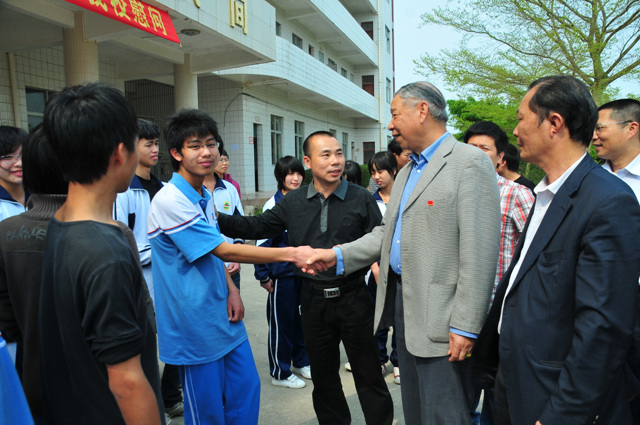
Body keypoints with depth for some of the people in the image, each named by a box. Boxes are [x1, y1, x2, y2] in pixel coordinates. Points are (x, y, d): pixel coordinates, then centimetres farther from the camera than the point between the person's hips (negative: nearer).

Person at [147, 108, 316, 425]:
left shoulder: (205, 196, 8)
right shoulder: (170, 201, -21)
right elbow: (224, 250, -23)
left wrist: (231, 290, 1)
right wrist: (290, 254, -23)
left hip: (223, 316, 8)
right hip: (195, 324, -8)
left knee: (246, 389, 15)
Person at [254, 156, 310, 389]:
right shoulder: (273, 205, -11)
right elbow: (262, 241, -10)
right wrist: (263, 276, -10)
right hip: (282, 274, -5)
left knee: (302, 317, 16)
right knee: (281, 321, 6)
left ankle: (301, 362, 35)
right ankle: (280, 372, 22)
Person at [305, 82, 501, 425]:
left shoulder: (469, 162, -12)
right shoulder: (406, 172, 17)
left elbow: (479, 252, -18)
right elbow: (386, 232, 15)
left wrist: (465, 326, -20)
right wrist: (339, 255, 2)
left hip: (440, 318, -8)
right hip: (400, 302, 8)